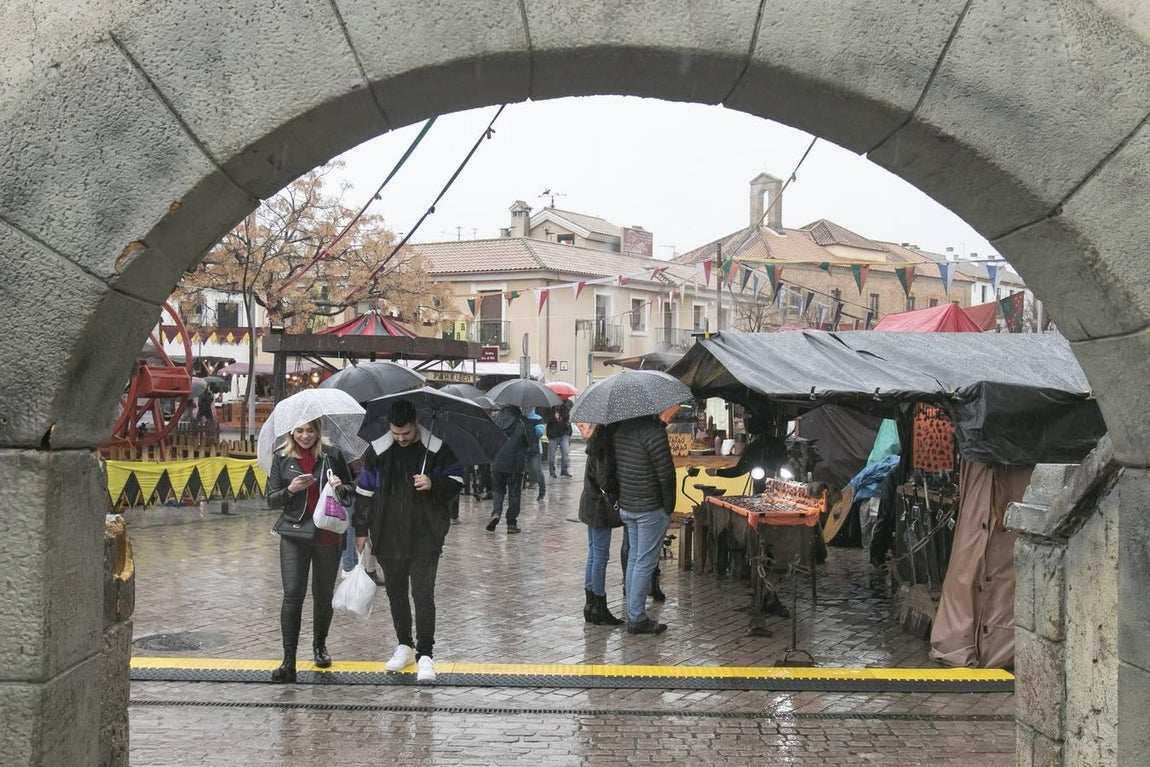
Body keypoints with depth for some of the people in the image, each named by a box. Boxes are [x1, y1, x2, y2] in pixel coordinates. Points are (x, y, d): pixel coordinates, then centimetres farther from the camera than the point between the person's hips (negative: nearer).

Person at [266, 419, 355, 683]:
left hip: (328, 535, 1)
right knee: (293, 594, -10)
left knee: (323, 594, 12)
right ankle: (288, 661, -9)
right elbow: (271, 500, 3)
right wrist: (290, 490, -16)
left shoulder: (332, 455, 1)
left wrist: (340, 487, -14)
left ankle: (319, 645, 36)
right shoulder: (281, 458, 3)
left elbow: (351, 492, 9)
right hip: (294, 535, 0)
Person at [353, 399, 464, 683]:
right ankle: (404, 645, 29)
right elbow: (365, 492, 9)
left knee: (423, 595, -8)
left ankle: (424, 654, -2)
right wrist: (361, 530, 9)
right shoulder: (377, 450, 1)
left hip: (425, 537, -3)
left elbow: (456, 482, 4)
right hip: (388, 538, 3)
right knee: (396, 593, 14)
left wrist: (434, 484, -16)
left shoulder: (437, 448, -5)